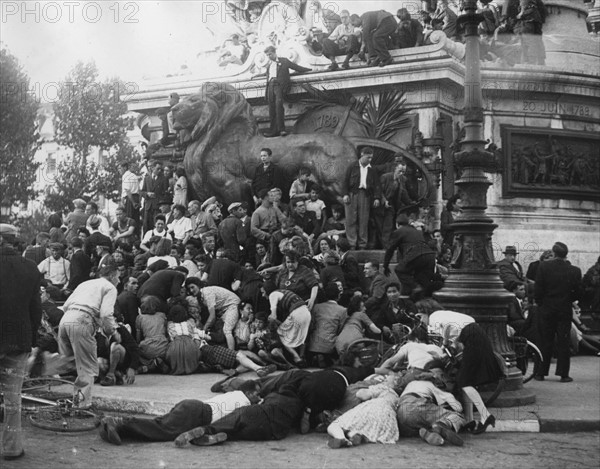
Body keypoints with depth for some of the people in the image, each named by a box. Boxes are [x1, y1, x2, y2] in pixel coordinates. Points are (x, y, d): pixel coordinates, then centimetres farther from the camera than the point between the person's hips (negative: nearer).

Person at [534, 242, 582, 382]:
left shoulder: (543, 267, -9)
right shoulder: (575, 271, -7)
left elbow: (538, 290, -9)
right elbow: (578, 294, -3)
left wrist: (540, 304, 6)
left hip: (547, 309, 0)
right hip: (565, 310, 0)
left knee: (546, 342, 8)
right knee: (563, 342, 6)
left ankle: (541, 372, 11)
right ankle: (563, 374, 7)